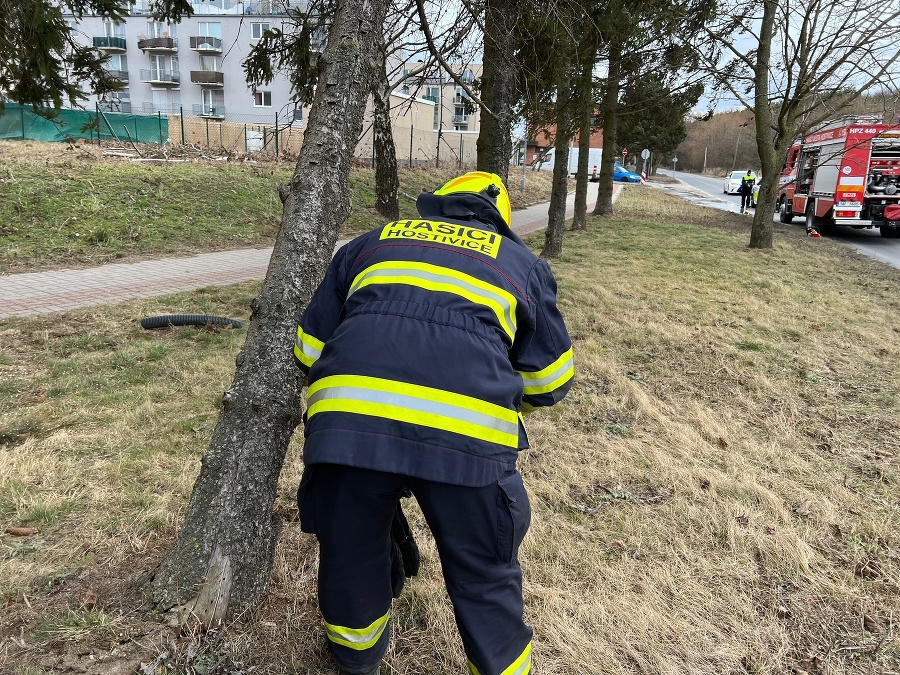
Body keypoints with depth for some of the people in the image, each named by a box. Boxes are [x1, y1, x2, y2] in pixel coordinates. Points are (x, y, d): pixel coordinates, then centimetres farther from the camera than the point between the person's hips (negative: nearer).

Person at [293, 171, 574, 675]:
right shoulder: (522, 262, 25)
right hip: (469, 435, -2)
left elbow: (311, 349, 29)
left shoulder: (370, 244, 29)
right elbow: (551, 382, 26)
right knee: (486, 580, 20)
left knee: (350, 556, 27)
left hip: (347, 422, 3)